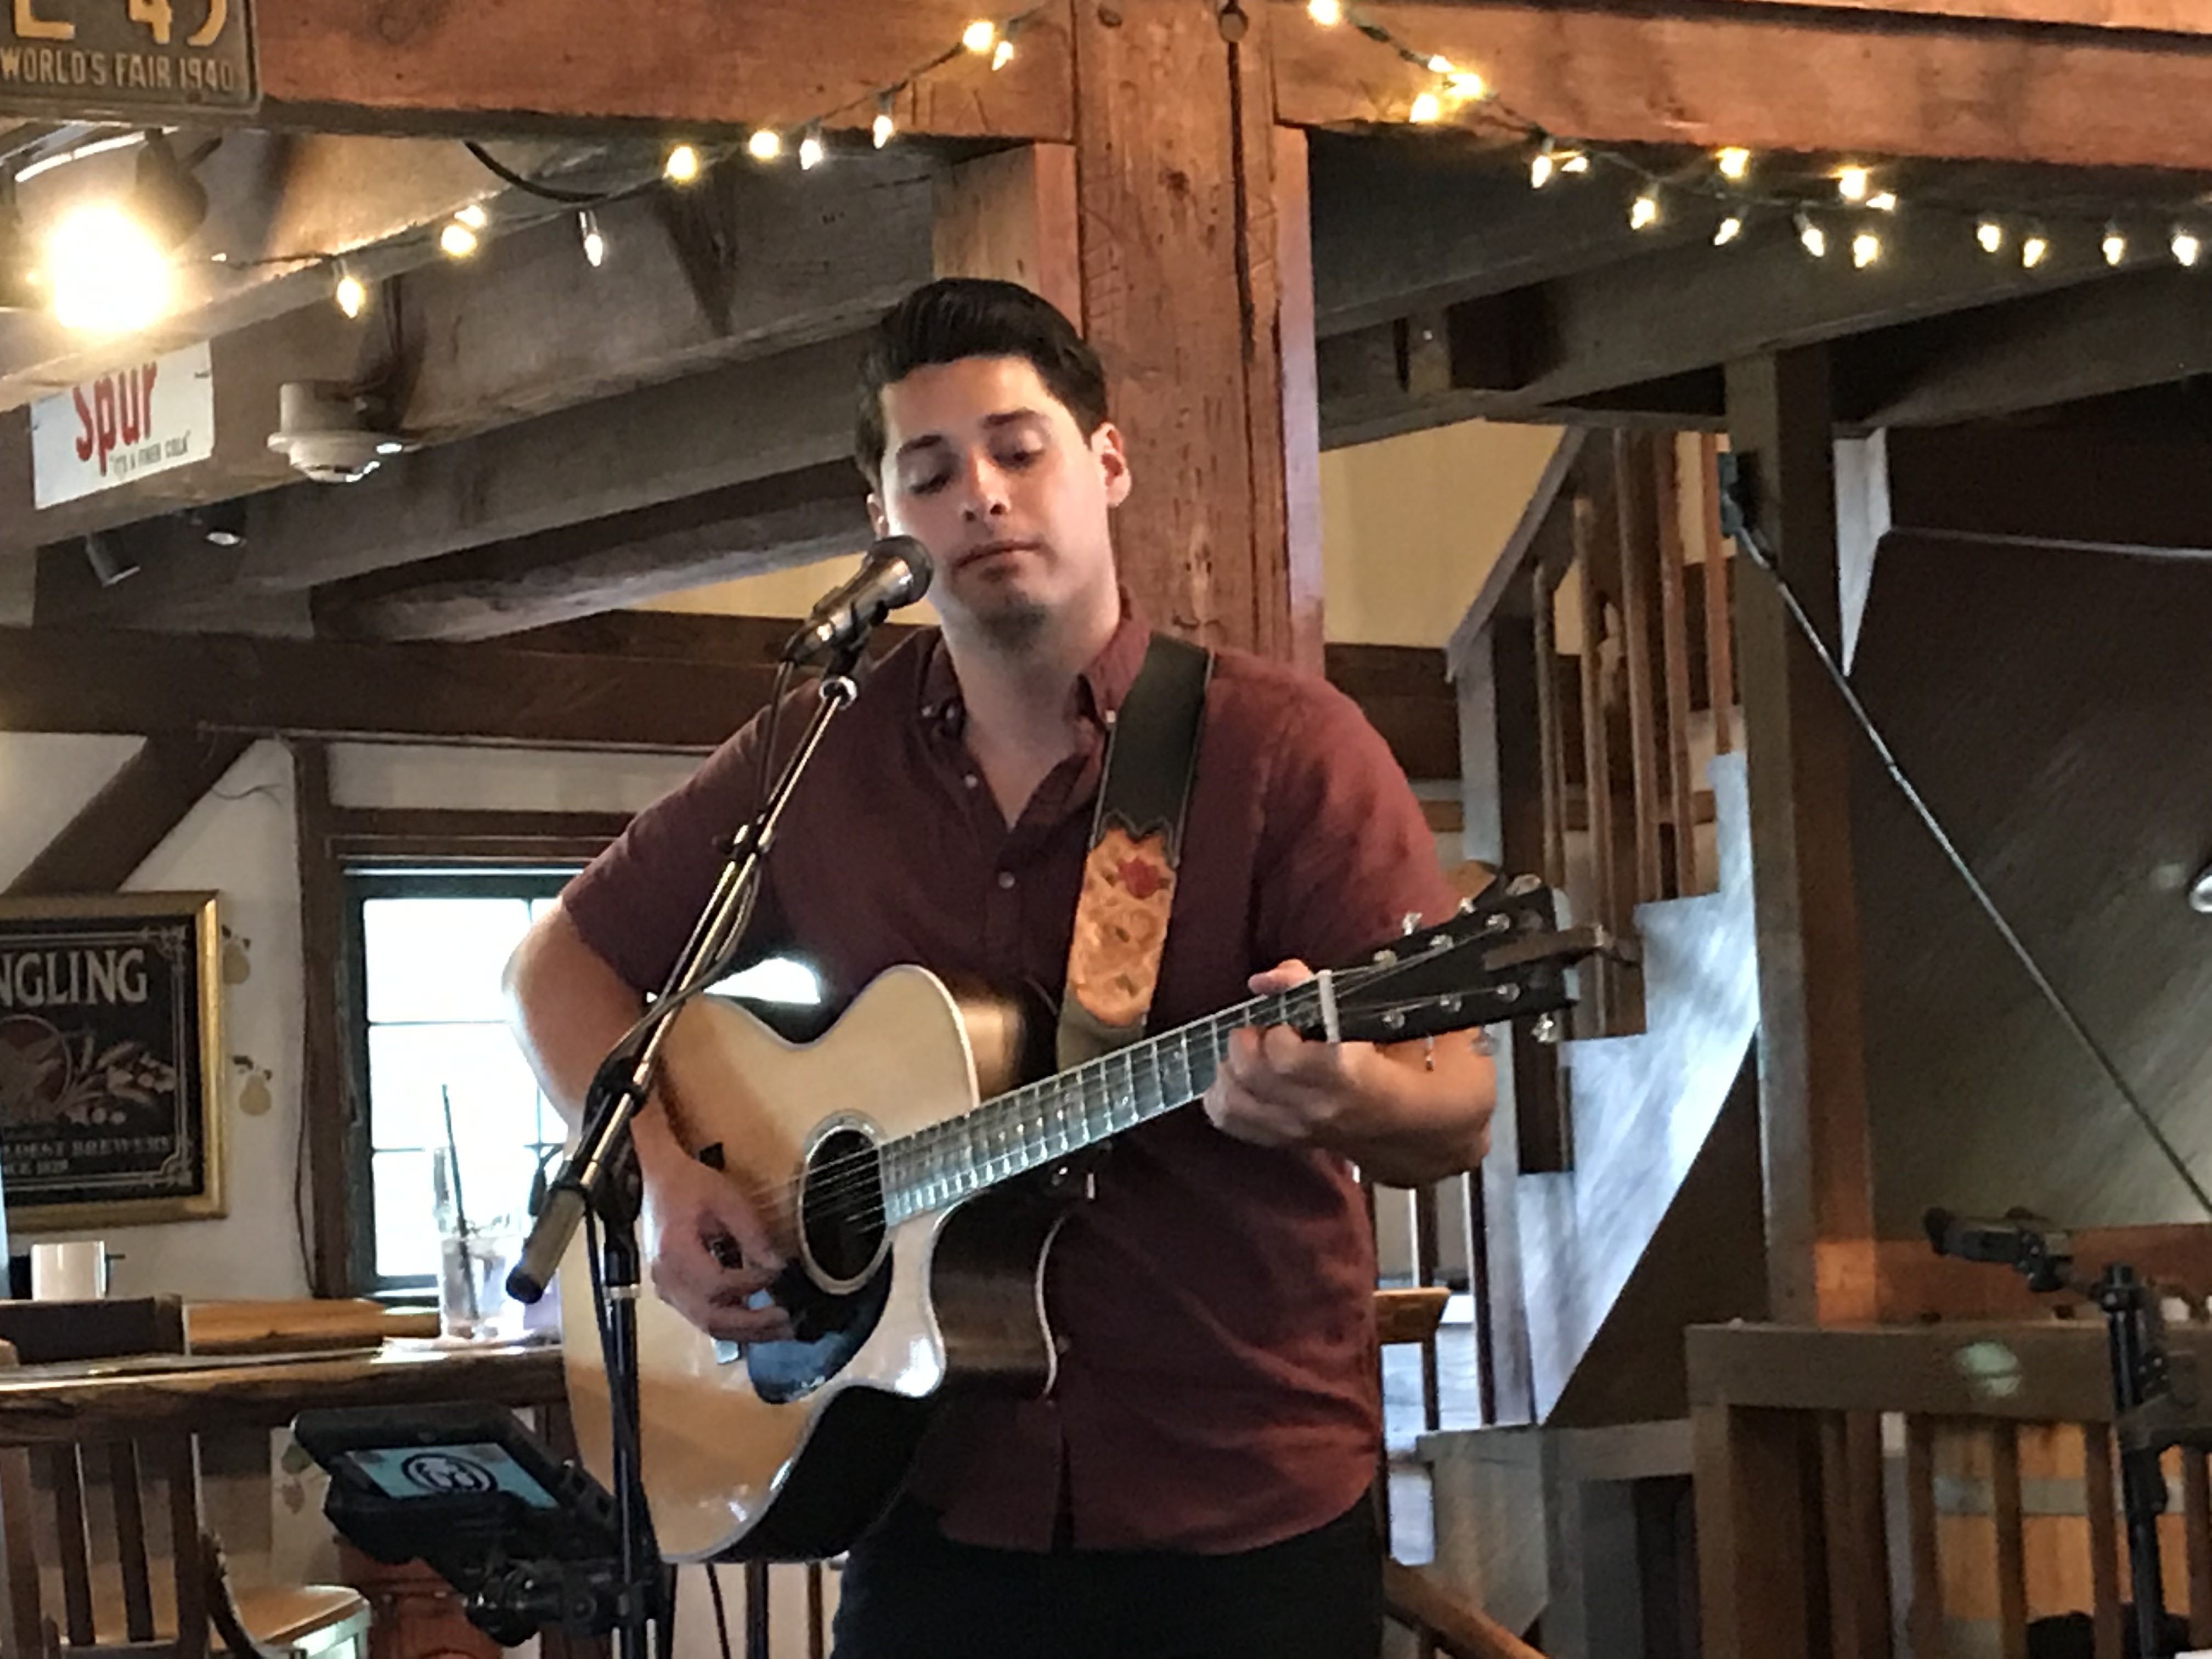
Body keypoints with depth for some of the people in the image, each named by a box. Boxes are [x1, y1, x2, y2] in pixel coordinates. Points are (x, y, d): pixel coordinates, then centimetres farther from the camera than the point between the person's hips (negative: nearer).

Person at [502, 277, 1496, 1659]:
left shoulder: (1286, 749, -7)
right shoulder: (816, 761, 4)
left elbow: (1460, 1116, -10)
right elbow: (566, 964, 14)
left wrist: (1334, 1092, -32)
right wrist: (663, 1171, -4)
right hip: (941, 1509, 3)